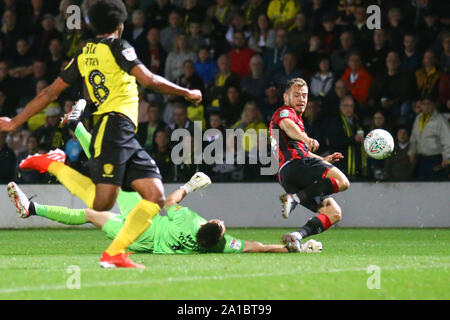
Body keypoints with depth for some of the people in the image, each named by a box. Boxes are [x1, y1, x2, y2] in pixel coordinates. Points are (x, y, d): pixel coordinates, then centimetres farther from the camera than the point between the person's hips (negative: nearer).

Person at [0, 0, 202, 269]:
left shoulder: (84, 53, 23)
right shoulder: (117, 46, 1)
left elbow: (51, 92, 23)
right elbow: (149, 80, -9)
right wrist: (187, 93, 4)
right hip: (115, 125, -9)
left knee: (156, 196, 0)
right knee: (102, 202, -19)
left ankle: (114, 253, -6)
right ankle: (52, 164, -5)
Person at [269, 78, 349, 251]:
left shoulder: (296, 119, 39)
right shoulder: (285, 112, 9)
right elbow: (288, 126, -17)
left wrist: (323, 160, 47)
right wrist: (306, 138, -37)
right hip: (294, 164, -9)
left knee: (334, 212, 2)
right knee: (342, 181, -26)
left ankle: (297, 236, -18)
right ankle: (295, 198, -32)